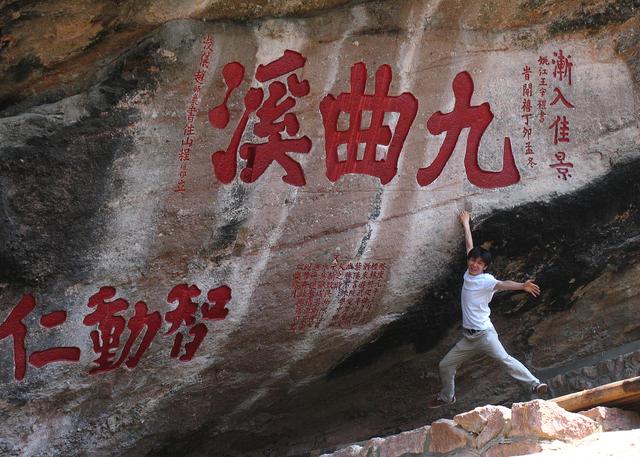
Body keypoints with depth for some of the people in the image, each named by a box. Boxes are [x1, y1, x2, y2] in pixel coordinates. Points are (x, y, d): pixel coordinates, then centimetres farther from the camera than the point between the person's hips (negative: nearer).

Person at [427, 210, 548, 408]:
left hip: (484, 333, -7)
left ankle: (535, 384, -20)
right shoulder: (468, 274, 6)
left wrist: (523, 286, -49)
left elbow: (503, 284, -31)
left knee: (504, 359, -21)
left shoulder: (486, 280, -11)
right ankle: (446, 397, 32)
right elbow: (470, 247, 18)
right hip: (467, 337, 7)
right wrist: (466, 224, 27)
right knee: (445, 365, 13)